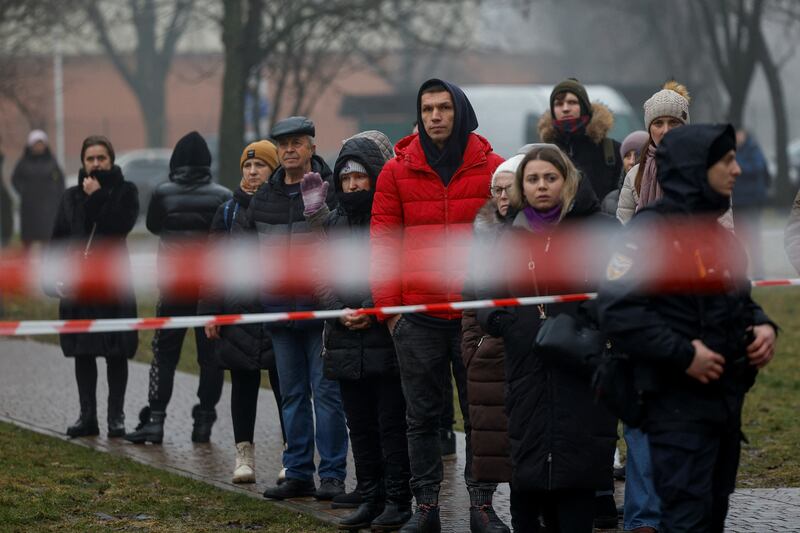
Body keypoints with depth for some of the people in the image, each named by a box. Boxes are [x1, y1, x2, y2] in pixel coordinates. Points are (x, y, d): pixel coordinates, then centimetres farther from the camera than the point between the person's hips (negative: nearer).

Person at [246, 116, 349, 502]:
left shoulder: (331, 191, -4)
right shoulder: (264, 197, 12)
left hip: (321, 310, -5)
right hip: (280, 311, 5)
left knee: (327, 392, -4)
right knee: (292, 395, 9)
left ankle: (332, 474, -1)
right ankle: (298, 474, 14)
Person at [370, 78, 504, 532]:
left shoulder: (492, 168, 2)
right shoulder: (397, 172, 4)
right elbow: (383, 244, 4)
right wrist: (388, 307, -1)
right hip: (418, 317, 1)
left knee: (481, 411, 4)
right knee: (422, 415, 6)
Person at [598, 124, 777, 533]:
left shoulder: (719, 238, 16)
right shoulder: (651, 231, -13)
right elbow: (618, 310, -21)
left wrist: (763, 327, 5)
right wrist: (684, 354, -23)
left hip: (727, 402, 9)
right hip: (678, 405, -9)